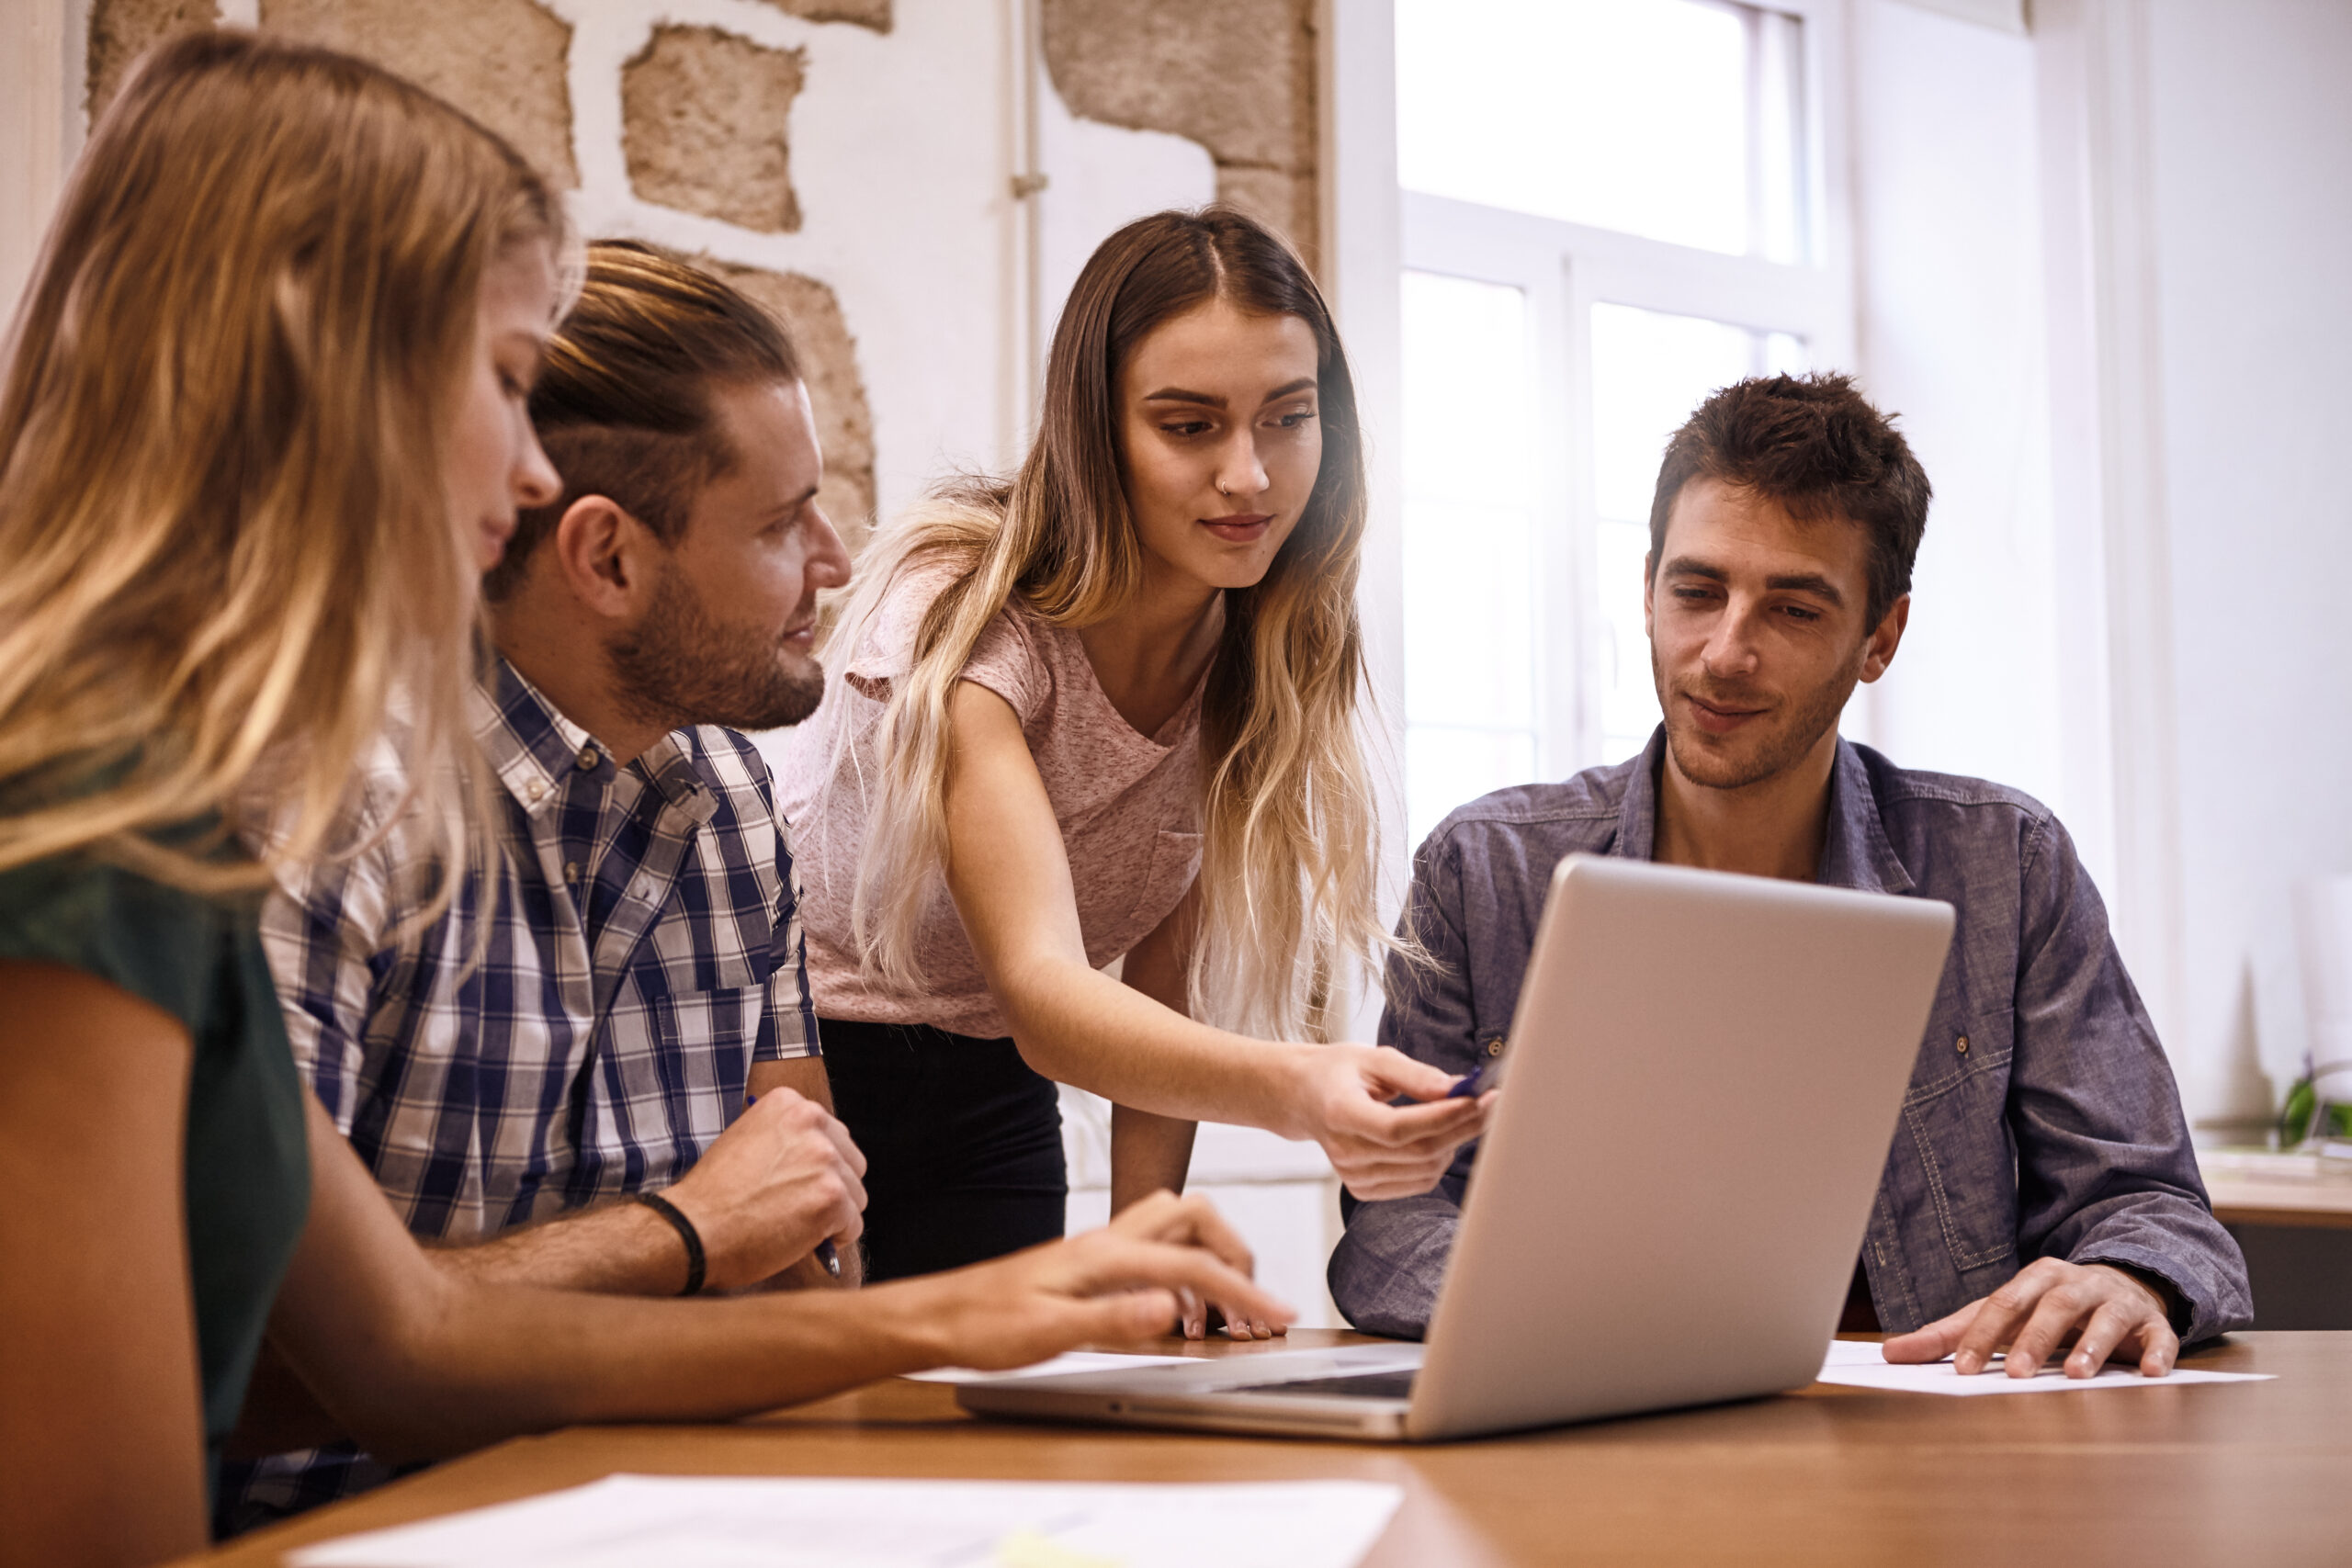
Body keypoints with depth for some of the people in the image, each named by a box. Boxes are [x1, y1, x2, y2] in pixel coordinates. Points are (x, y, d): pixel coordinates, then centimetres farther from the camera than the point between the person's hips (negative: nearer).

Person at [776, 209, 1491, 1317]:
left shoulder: (1276, 648, -9)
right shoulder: (960, 611, -27)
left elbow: (1166, 973, -4)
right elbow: (1041, 992, -39)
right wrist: (1291, 1091, -56)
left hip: (986, 1103, 5)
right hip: (788, 1065, -4)